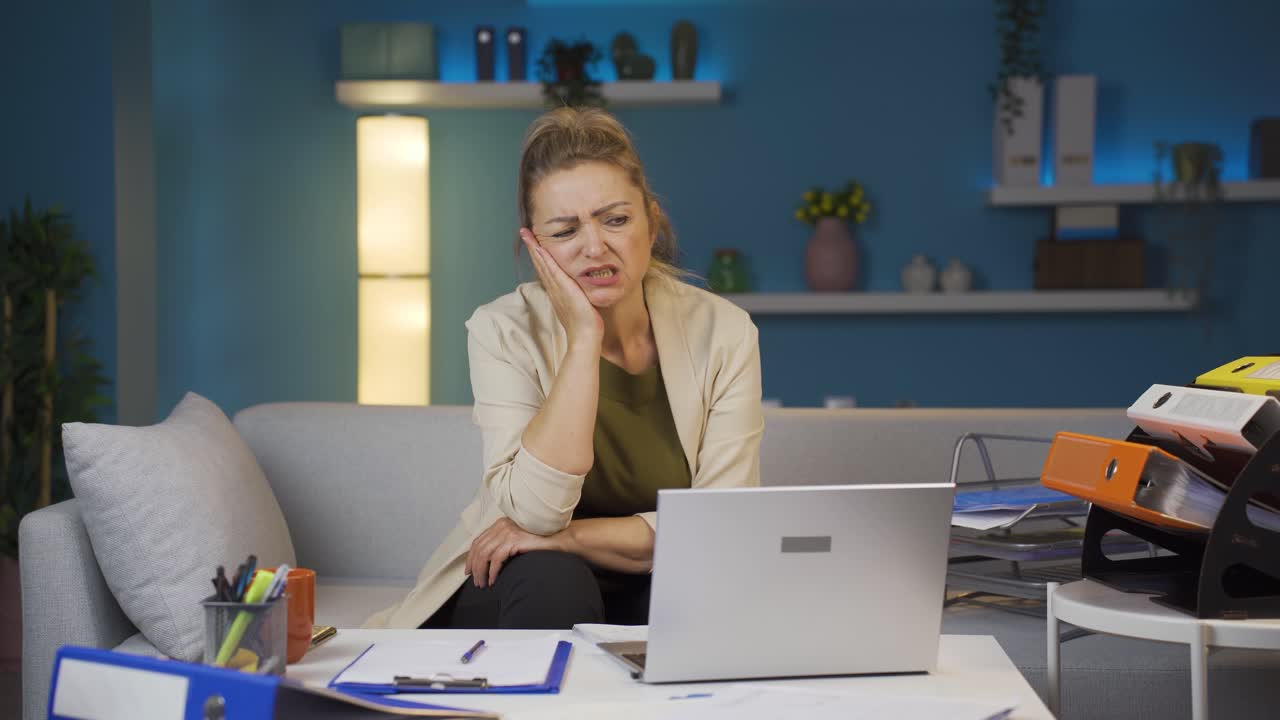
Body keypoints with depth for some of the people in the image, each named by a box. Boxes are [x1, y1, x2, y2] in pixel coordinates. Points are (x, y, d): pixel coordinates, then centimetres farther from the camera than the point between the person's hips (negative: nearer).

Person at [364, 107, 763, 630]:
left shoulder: (720, 331, -9)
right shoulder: (504, 331, -12)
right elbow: (535, 511, -25)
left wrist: (562, 537, -22)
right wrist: (583, 338, -27)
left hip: (654, 590, 2)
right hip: (521, 593, -1)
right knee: (551, 581, -34)